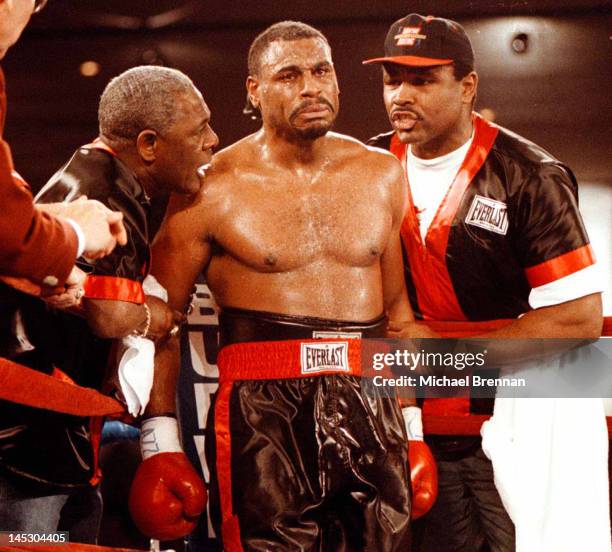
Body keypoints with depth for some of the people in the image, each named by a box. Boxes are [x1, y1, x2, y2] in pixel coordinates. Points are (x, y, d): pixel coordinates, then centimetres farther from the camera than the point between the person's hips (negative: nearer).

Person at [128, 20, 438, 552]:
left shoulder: (382, 175, 11)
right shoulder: (212, 188, -1)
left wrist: (411, 426, 15)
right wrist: (160, 440, -5)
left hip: (370, 411, 4)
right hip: (262, 413, -4)